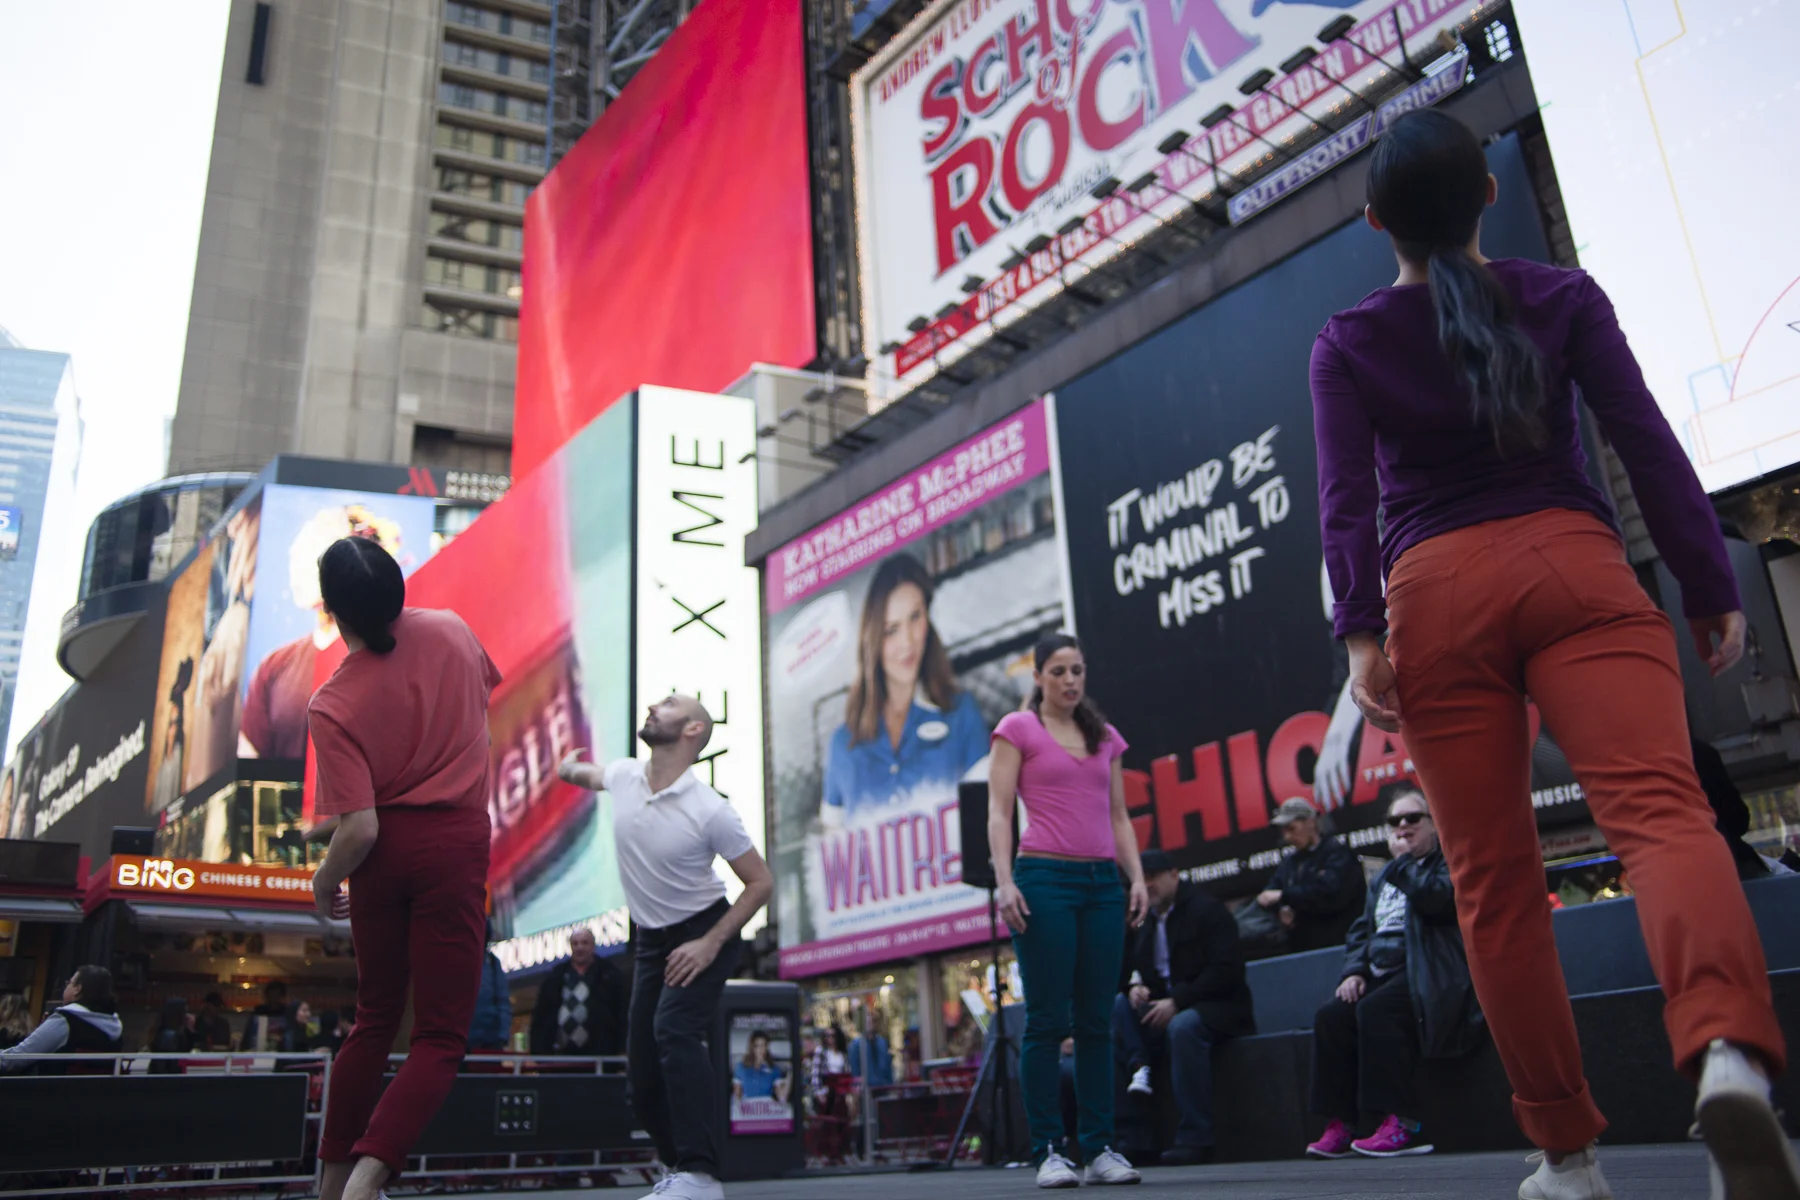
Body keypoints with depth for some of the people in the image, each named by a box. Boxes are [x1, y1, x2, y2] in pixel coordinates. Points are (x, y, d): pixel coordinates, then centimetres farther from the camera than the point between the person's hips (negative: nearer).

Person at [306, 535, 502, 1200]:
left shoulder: (333, 704, -14)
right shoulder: (451, 632, -6)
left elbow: (358, 828, -16)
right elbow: (486, 687, 18)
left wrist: (323, 882, 2)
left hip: (383, 853, 1)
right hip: (456, 846, 0)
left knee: (375, 1019, 20)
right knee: (440, 1036, 2)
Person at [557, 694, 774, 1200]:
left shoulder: (710, 810, -24)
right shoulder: (623, 774, -8)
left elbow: (761, 883, -16)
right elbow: (588, 774, 21)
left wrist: (710, 945, -21)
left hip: (706, 933, -6)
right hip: (651, 938, 6)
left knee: (674, 1029, -29)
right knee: (641, 1066, 3)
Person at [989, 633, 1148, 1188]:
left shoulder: (1106, 737, 17)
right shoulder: (1018, 729, 3)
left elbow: (1118, 817, 18)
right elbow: (999, 811, -3)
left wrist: (1137, 876, 6)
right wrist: (1005, 880, -14)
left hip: (1102, 882, 5)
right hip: (1045, 878, -5)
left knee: (1096, 1021, 6)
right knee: (1048, 1021, -3)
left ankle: (1100, 1148, 13)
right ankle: (1048, 1151, 4)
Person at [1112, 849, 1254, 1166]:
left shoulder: (1208, 910, -6)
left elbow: (1225, 970, -16)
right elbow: (1126, 968, 15)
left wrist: (1177, 1001, -24)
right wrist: (1132, 988, -10)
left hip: (1218, 1006, -6)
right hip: (1162, 1007, 7)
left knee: (1182, 1027, -38)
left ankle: (1195, 1137, -33)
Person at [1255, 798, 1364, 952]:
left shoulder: (1337, 853, -4)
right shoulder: (1289, 862, 19)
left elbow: (1329, 893, -19)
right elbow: (1268, 896, 13)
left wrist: (1283, 896, -15)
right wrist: (1281, 909, -10)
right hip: (1299, 948, 6)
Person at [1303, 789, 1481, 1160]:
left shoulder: (1449, 863, 4)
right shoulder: (1383, 877, 25)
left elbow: (1434, 899, -18)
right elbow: (1362, 930, 21)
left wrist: (1404, 858, -4)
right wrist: (1354, 971, 4)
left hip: (1427, 976, -7)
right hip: (1383, 976, 7)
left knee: (1376, 1010, -33)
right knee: (1330, 1017, -18)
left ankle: (1401, 1124, -29)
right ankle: (1339, 1127, -16)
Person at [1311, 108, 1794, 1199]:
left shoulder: (1346, 345, 12)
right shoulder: (1564, 298, 13)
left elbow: (1347, 498, 0)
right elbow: (1649, 444, 5)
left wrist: (1361, 631, -7)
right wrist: (1711, 586, 5)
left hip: (1435, 590, 1)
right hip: (1572, 564, 0)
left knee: (1496, 883, 4)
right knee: (1659, 804, -17)